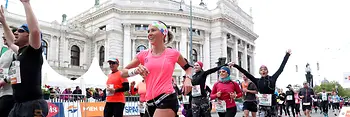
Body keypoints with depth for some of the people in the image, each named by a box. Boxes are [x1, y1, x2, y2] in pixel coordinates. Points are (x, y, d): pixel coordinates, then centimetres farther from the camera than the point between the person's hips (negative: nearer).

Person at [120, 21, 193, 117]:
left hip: (167, 99, -4)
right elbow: (123, 73, 11)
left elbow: (188, 67, 21)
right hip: (150, 103, 5)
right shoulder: (143, 55, 8)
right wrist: (135, 71, -9)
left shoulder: (173, 53, 3)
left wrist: (188, 79, 1)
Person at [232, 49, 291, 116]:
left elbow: (281, 68, 4)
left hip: (272, 104, -1)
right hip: (262, 105, 1)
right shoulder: (258, 81, 5)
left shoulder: (272, 78, 2)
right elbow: (246, 73, 4)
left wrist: (287, 54, 8)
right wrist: (235, 65, 1)